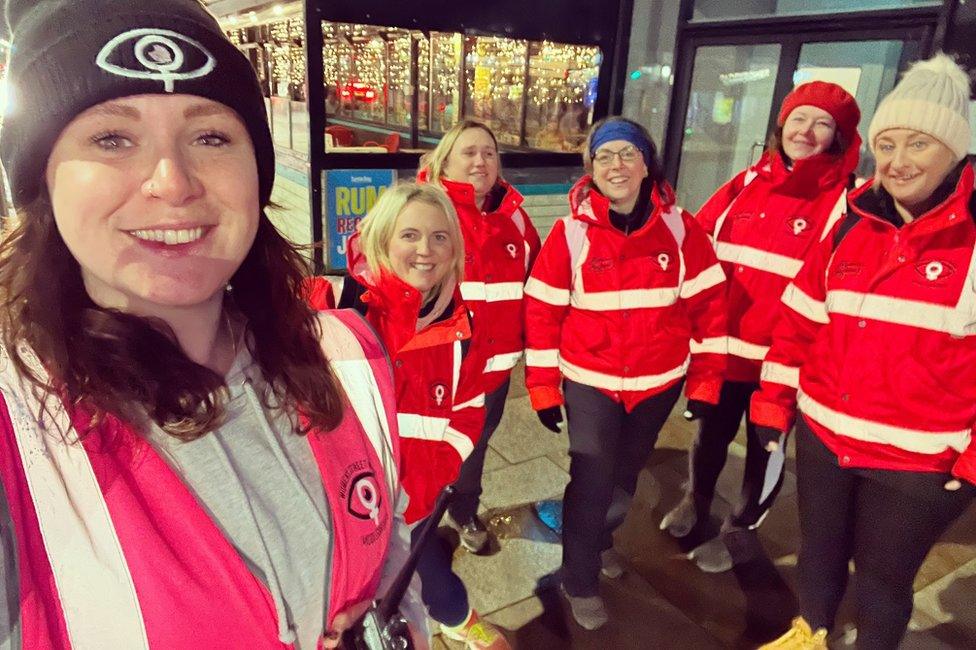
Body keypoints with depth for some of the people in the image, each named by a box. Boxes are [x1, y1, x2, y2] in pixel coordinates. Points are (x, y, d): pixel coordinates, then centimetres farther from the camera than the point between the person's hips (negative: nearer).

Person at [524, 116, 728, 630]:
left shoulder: (679, 229, -7)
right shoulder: (570, 233, -11)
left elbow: (708, 305, -2)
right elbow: (542, 314, -7)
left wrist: (705, 380, -2)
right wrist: (543, 388, -6)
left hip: (659, 383, 3)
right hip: (589, 383, -2)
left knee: (625, 473, 21)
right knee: (591, 481, 2)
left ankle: (600, 538, 50)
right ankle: (580, 583, 25)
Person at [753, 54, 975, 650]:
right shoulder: (852, 225, 2)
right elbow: (800, 321, 6)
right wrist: (773, 405, 5)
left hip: (919, 460, -4)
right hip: (822, 436, 5)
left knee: (884, 575, 15)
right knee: (818, 552, 23)